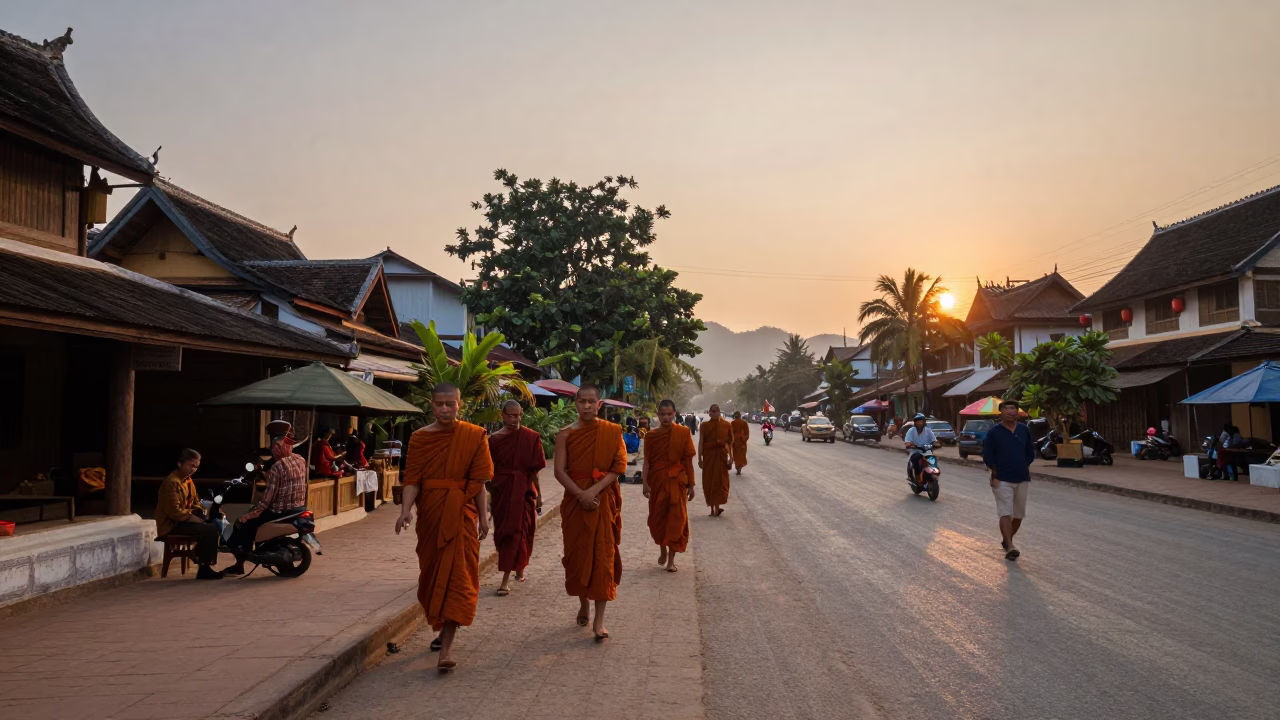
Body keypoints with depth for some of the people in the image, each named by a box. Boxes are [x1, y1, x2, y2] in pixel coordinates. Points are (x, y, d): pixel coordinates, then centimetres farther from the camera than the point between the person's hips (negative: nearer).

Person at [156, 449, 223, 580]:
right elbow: (174, 512, -25)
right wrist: (198, 520, -22)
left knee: (215, 523, -4)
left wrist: (202, 515, 0)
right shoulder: (172, 482, -19)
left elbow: (195, 503, 20)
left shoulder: (188, 480, 11)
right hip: (171, 525, -9)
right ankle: (204, 569, -12)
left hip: (184, 519, 9)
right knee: (210, 529, -22)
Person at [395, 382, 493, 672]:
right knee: (432, 572, 13)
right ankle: (441, 629, 35)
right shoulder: (419, 438, 2)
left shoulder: (474, 436, -2)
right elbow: (412, 479, -3)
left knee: (457, 575, -7)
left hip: (461, 513, -3)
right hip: (429, 514, 3)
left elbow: (479, 480, -2)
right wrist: (406, 509, -19)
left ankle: (446, 646, -9)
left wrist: (483, 516, -6)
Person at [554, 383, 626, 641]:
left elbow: (619, 466, -6)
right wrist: (581, 494, -17)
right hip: (575, 499, 1)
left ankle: (599, 620, 0)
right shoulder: (565, 434, -1)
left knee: (603, 555, -3)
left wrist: (595, 490, -16)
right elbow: (559, 470, -6)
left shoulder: (612, 432, -2)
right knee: (577, 552, 9)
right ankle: (583, 604, 32)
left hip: (604, 500, -1)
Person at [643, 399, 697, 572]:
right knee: (658, 517, 10)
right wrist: (645, 483, -10)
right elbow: (647, 461, 0)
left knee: (676, 519, -3)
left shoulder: (683, 433, -4)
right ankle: (663, 550, 34)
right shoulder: (651, 436, 1)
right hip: (657, 481, 2)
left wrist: (690, 485, -2)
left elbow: (688, 460, -2)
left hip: (677, 481, -2)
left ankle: (672, 558, 6)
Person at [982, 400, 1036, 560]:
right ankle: (1009, 547, -17)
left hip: (1022, 479, 5)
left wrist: (1024, 467, 4)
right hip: (1002, 480, -4)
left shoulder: (1024, 430, 6)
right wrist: (995, 471, -7)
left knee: (1018, 514, 12)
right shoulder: (994, 432, -5)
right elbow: (987, 455, -3)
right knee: (1005, 513, -11)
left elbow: (1030, 453, 14)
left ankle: (1006, 540, 31)